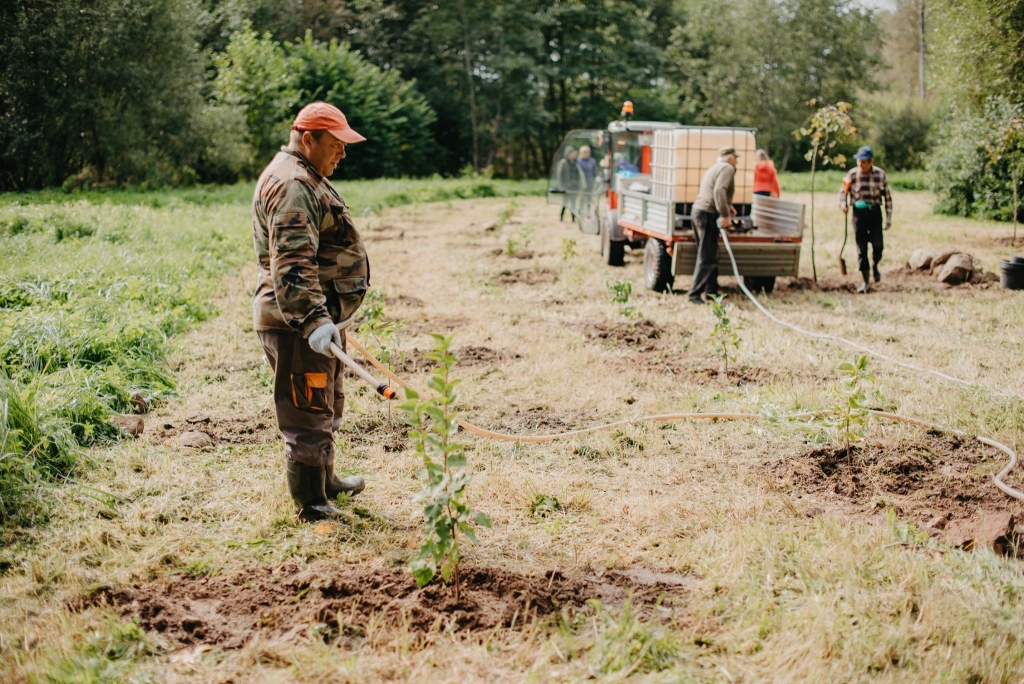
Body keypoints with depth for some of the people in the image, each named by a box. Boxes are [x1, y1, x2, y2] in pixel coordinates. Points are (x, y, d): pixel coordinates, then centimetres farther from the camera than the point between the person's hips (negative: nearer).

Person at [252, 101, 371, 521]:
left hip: (318, 317, 11)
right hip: (296, 323, -11)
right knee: (309, 414, -4)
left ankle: (325, 482, 39)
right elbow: (292, 265, -30)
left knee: (327, 408, 23)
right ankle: (309, 503, 4)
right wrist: (313, 320, -36)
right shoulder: (293, 187, -19)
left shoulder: (306, 178, 18)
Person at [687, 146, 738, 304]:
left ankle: (711, 290, 25)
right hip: (708, 214, -10)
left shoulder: (714, 168, 25)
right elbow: (719, 191, -22)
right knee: (706, 257, -10)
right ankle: (694, 294, -14)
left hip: (698, 211, 10)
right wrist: (725, 214, -21)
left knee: (710, 255, 18)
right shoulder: (728, 168, -7)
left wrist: (727, 206, 29)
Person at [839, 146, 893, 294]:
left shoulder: (880, 174, -2)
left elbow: (887, 196, 4)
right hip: (859, 212, 0)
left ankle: (874, 266, 21)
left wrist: (888, 217, 2)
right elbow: (843, 191, 5)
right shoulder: (852, 174, -4)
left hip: (875, 212, 0)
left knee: (877, 244, -12)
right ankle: (866, 281, 9)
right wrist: (842, 204, -16)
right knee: (861, 248, 0)